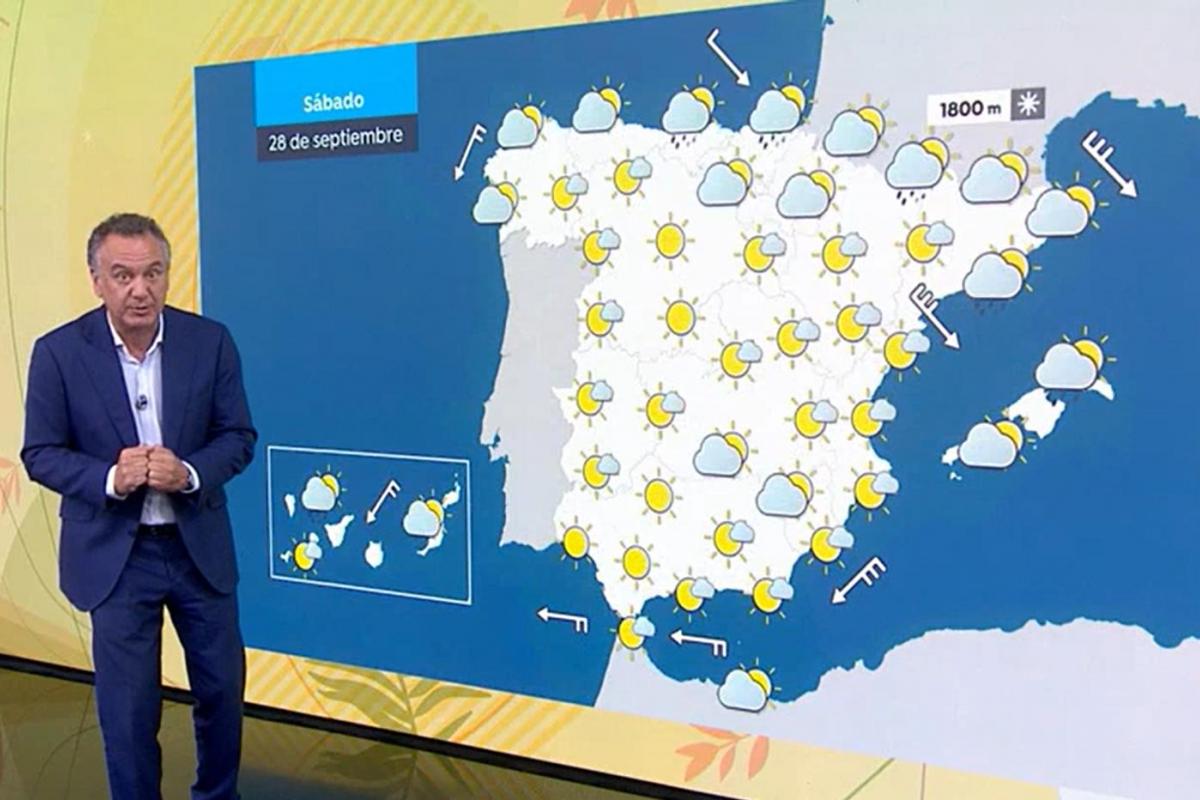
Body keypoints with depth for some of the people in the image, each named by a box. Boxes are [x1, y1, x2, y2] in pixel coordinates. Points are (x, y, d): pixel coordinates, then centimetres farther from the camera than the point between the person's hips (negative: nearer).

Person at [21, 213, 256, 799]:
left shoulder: (210, 341, -7)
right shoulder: (59, 352, -9)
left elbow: (238, 436, -2)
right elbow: (41, 454, -5)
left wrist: (188, 473, -22)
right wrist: (109, 479, -24)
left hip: (201, 547, 2)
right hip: (114, 555, -2)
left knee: (222, 689, 15)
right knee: (127, 707, 8)